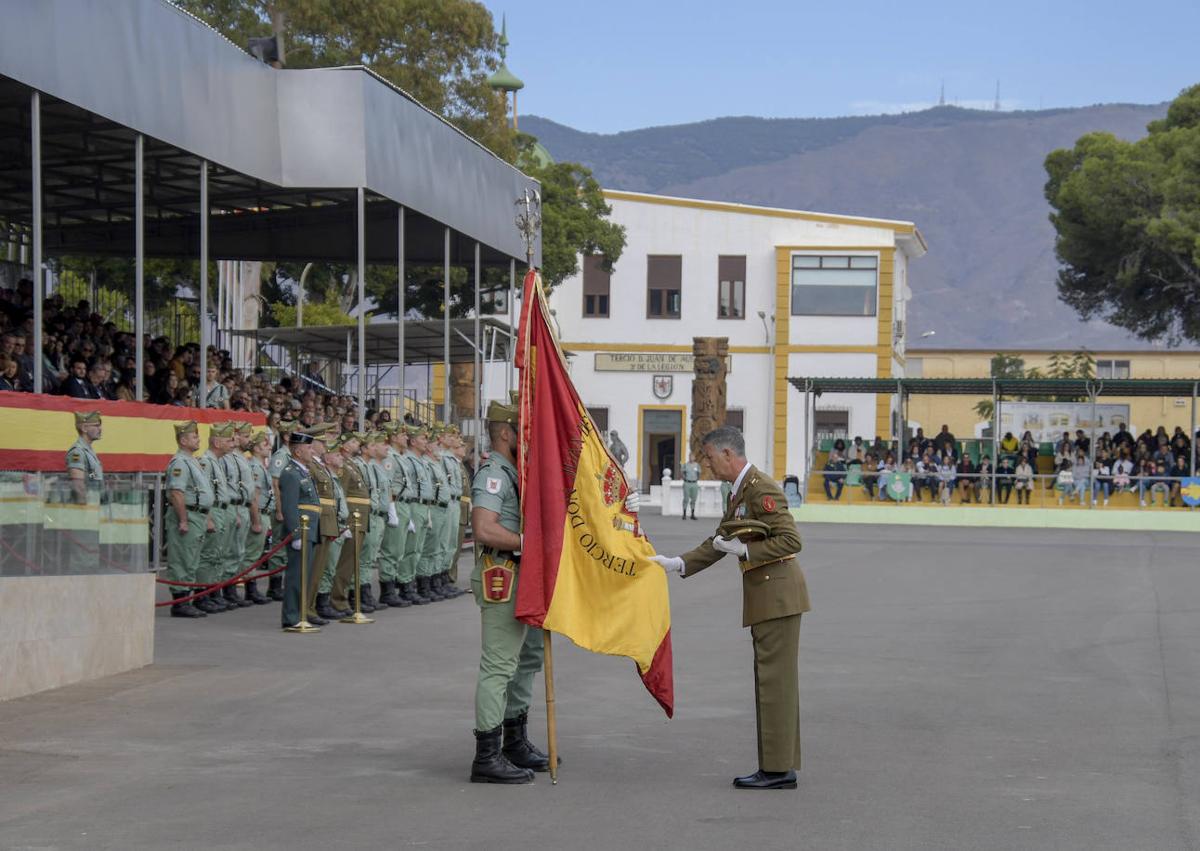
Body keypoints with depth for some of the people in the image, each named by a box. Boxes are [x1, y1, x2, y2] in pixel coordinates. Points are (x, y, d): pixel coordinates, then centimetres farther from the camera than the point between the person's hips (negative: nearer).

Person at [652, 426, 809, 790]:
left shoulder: (761, 488, -16)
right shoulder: (740, 491, 16)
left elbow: (791, 540, -21)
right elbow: (718, 543, 21)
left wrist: (745, 550, -19)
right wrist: (677, 564, 12)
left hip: (777, 593, -10)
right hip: (765, 596, 10)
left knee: (775, 681, -7)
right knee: (772, 681, 12)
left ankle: (778, 769, -4)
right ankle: (779, 765, 17)